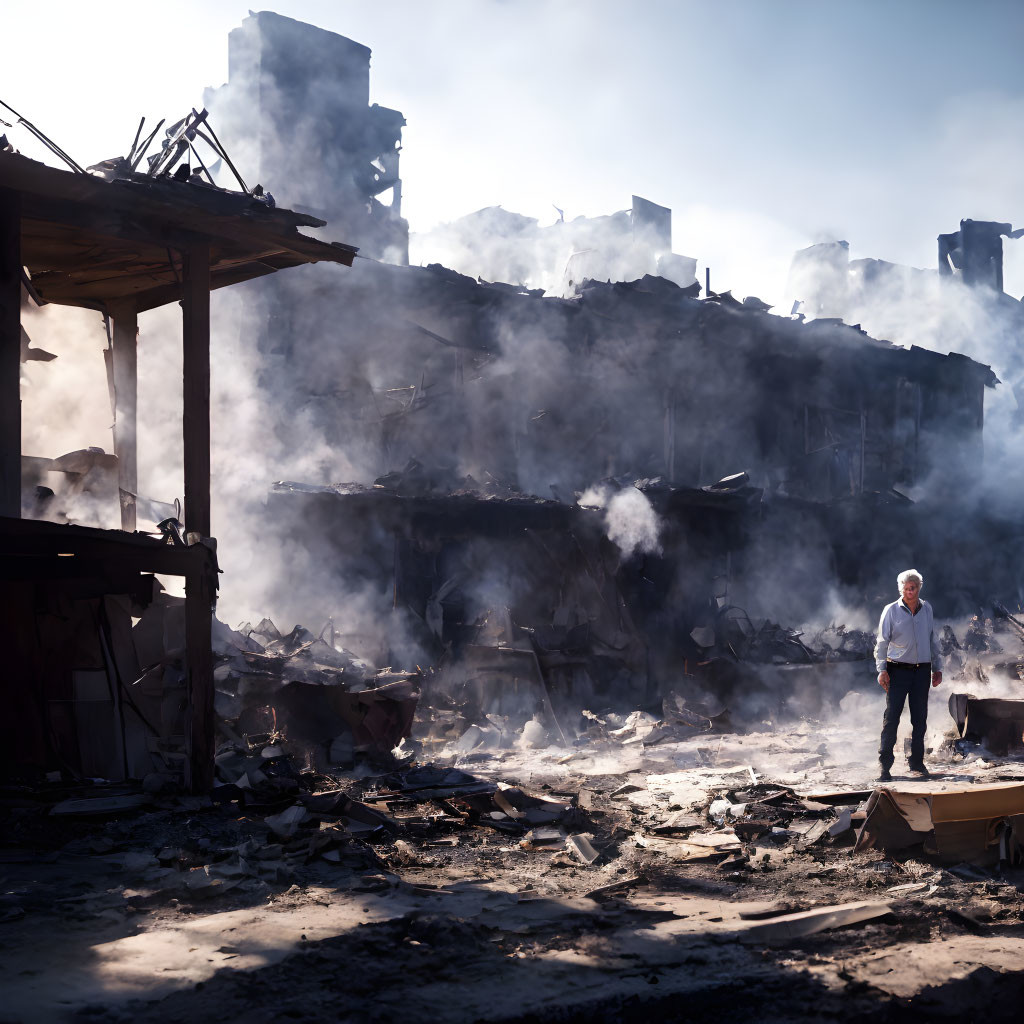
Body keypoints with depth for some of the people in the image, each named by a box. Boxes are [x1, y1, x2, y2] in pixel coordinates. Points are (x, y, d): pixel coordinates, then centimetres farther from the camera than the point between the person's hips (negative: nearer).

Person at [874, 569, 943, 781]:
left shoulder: (926, 609, 10)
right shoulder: (891, 611, -2)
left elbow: (933, 640, 18)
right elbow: (882, 642, -3)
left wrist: (937, 667, 16)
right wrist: (882, 670, -10)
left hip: (922, 671, 4)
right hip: (898, 670, -4)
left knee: (920, 718, 7)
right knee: (891, 717, -6)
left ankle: (917, 762, 18)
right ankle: (884, 765, -3)